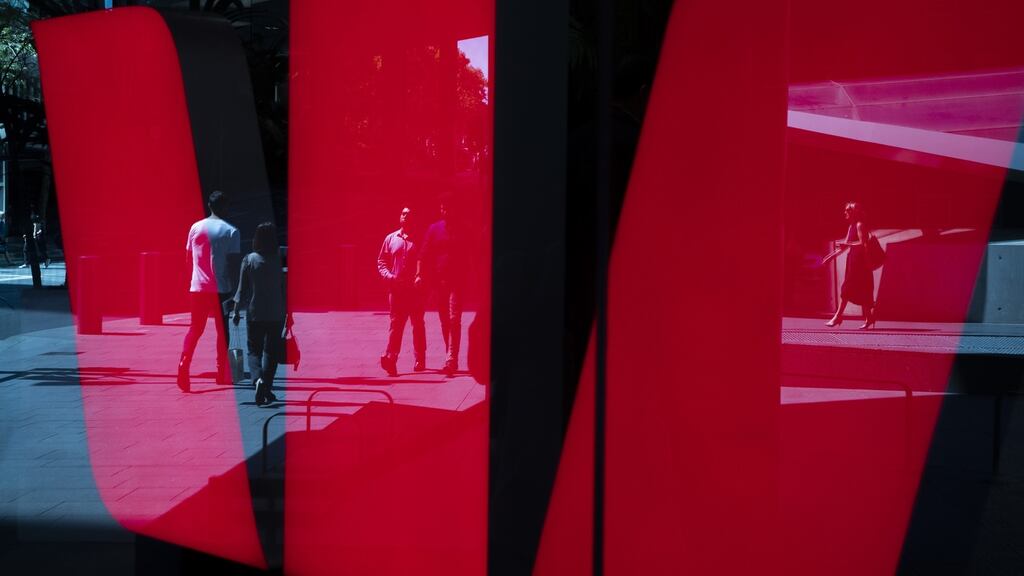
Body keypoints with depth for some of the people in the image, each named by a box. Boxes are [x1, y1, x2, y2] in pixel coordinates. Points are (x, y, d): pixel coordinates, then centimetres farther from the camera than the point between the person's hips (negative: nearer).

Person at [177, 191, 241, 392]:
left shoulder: (195, 227, 6)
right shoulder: (231, 231, -6)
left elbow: (189, 258, 12)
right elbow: (233, 263, -9)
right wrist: (234, 292, -3)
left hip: (197, 287, 3)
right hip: (221, 289, -3)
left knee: (195, 329, 10)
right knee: (222, 331, 10)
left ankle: (184, 364, -11)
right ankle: (222, 374, 14)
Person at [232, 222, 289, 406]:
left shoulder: (249, 260, -4)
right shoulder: (280, 260, -5)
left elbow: (242, 289, -1)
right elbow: (285, 288, -2)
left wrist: (236, 311, 10)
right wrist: (289, 313, 7)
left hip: (254, 313, 0)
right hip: (276, 314, 0)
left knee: (254, 351, 9)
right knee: (271, 351, 11)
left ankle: (258, 379, -18)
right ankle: (267, 389, 11)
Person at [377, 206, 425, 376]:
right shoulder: (390, 238, 11)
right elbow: (381, 261, 13)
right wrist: (388, 276, -4)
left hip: (415, 290, -1)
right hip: (396, 289, 1)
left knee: (418, 324, 7)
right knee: (395, 324, -4)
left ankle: (420, 359, 15)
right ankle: (391, 358, -11)